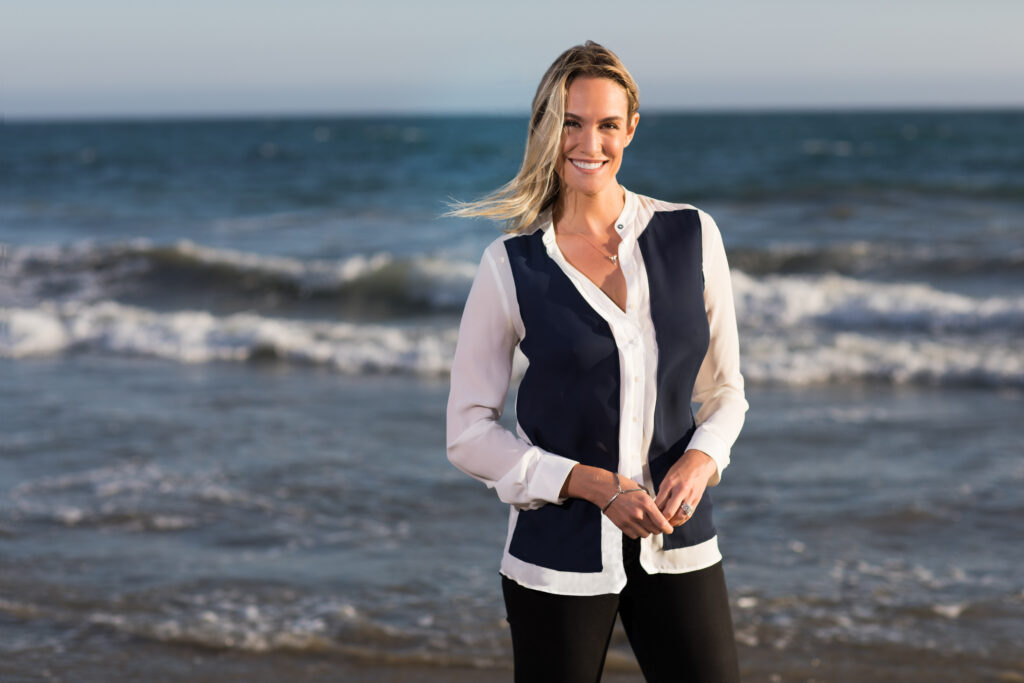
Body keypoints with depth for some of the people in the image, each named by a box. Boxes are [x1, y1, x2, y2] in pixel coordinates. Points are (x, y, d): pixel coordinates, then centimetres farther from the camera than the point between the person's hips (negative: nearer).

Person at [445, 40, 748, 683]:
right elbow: (468, 434, -4)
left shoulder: (692, 237, 2)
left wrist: (701, 460, -10)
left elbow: (725, 389, 11)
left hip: (678, 544, 2)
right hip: (560, 552, -2)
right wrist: (593, 485, -14)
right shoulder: (512, 264, -5)